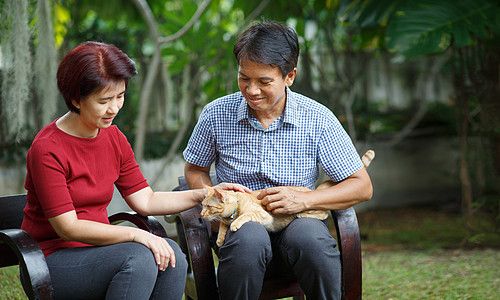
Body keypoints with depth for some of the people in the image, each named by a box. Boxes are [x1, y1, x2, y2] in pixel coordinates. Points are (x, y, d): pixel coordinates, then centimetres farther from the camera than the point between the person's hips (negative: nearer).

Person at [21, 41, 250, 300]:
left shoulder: (114, 138, 7)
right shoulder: (47, 149, -17)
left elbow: (144, 200, 8)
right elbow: (68, 227, -21)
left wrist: (203, 196, -3)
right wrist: (136, 234, -28)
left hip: (96, 248, 7)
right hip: (54, 258, -7)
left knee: (171, 254, -20)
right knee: (139, 257, -31)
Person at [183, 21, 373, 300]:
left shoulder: (318, 119, -4)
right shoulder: (216, 115, -1)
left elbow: (362, 187, 0)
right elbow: (195, 170, 17)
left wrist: (304, 200, -15)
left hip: (298, 222, 0)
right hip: (241, 224, 0)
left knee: (309, 237, -36)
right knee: (249, 238, -37)